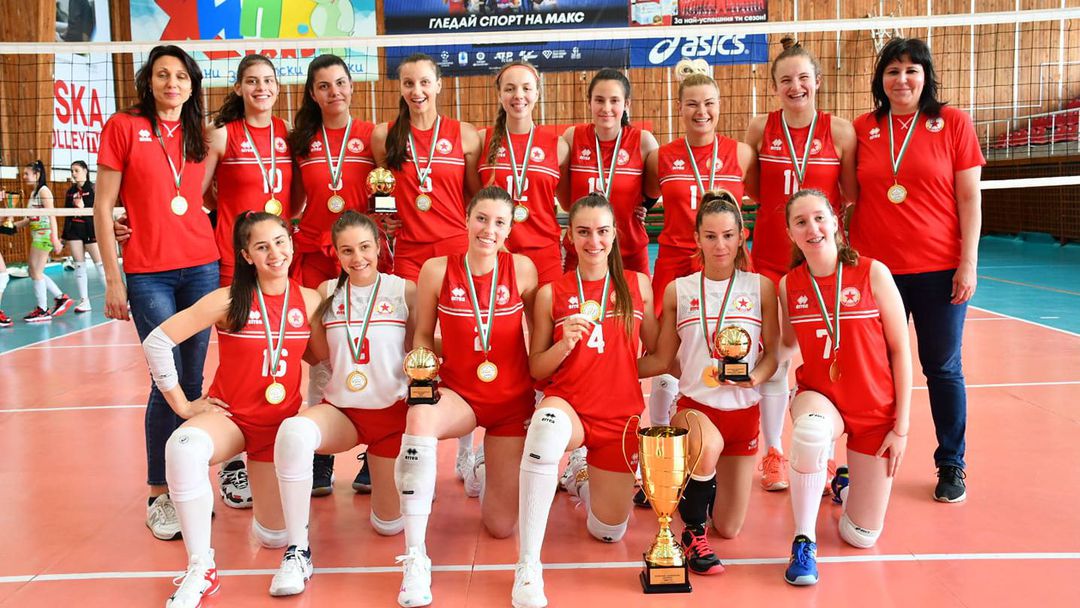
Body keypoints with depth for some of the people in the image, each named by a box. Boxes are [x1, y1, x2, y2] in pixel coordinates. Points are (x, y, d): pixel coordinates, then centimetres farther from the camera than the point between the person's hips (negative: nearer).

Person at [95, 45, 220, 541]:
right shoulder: (124, 126, -1)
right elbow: (103, 206, -2)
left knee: (192, 381, 6)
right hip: (148, 273, -4)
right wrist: (113, 279, -6)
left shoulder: (197, 135, 11)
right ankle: (158, 495, 8)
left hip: (201, 267, 4)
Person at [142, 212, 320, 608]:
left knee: (273, 537, 6)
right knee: (184, 445, -39)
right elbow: (157, 341, -11)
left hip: (281, 423, 2)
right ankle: (201, 570, -25)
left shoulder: (310, 301, -5)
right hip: (229, 416, -2)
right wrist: (182, 405, -9)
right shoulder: (228, 301, -13)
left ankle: (253, 474, 40)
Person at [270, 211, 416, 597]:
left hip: (392, 410, -1)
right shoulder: (327, 292, 2)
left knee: (389, 525, 7)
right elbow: (318, 354, 4)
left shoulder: (404, 291, -5)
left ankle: (381, 468, 43)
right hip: (340, 409, 1)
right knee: (293, 431, -36)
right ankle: (297, 552, -22)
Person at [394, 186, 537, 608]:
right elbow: (423, 336, 4)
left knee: (501, 527, 3)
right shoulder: (436, 269, -7)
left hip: (512, 401, 1)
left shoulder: (522, 268, -7)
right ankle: (415, 558, -28)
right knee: (420, 416, -40)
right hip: (458, 395, -1)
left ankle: (486, 468, 41)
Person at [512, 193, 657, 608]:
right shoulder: (551, 293, 1)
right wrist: (565, 344, -16)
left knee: (608, 532, 6)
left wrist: (621, 370, -6)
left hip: (621, 415, 3)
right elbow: (536, 369, 1)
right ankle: (528, 566, -32)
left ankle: (586, 481, 44)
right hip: (568, 406, -2)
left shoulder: (637, 284, 5)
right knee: (549, 424, -41)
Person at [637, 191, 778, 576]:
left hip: (744, 410, 2)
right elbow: (661, 360, 1)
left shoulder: (760, 287, -1)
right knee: (709, 445, -40)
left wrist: (757, 376, -21)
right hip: (695, 405, -2)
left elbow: (775, 352, 1)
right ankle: (693, 533, -10)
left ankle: (706, 481, 45)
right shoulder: (678, 291, -1)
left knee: (729, 529, 9)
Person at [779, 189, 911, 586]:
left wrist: (902, 426, -8)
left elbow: (900, 350, -8)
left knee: (861, 537, 3)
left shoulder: (872, 273, -13)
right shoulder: (788, 285, -5)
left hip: (876, 411, 0)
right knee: (810, 433, -40)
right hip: (820, 397, 1)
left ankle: (847, 485, 40)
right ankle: (804, 541, -17)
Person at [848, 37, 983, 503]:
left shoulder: (953, 122, 0)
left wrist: (968, 262, -6)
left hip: (938, 270, -1)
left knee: (943, 368, 8)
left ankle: (951, 465, 23)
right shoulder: (863, 128, 5)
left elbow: (970, 198, -1)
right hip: (876, 268, 2)